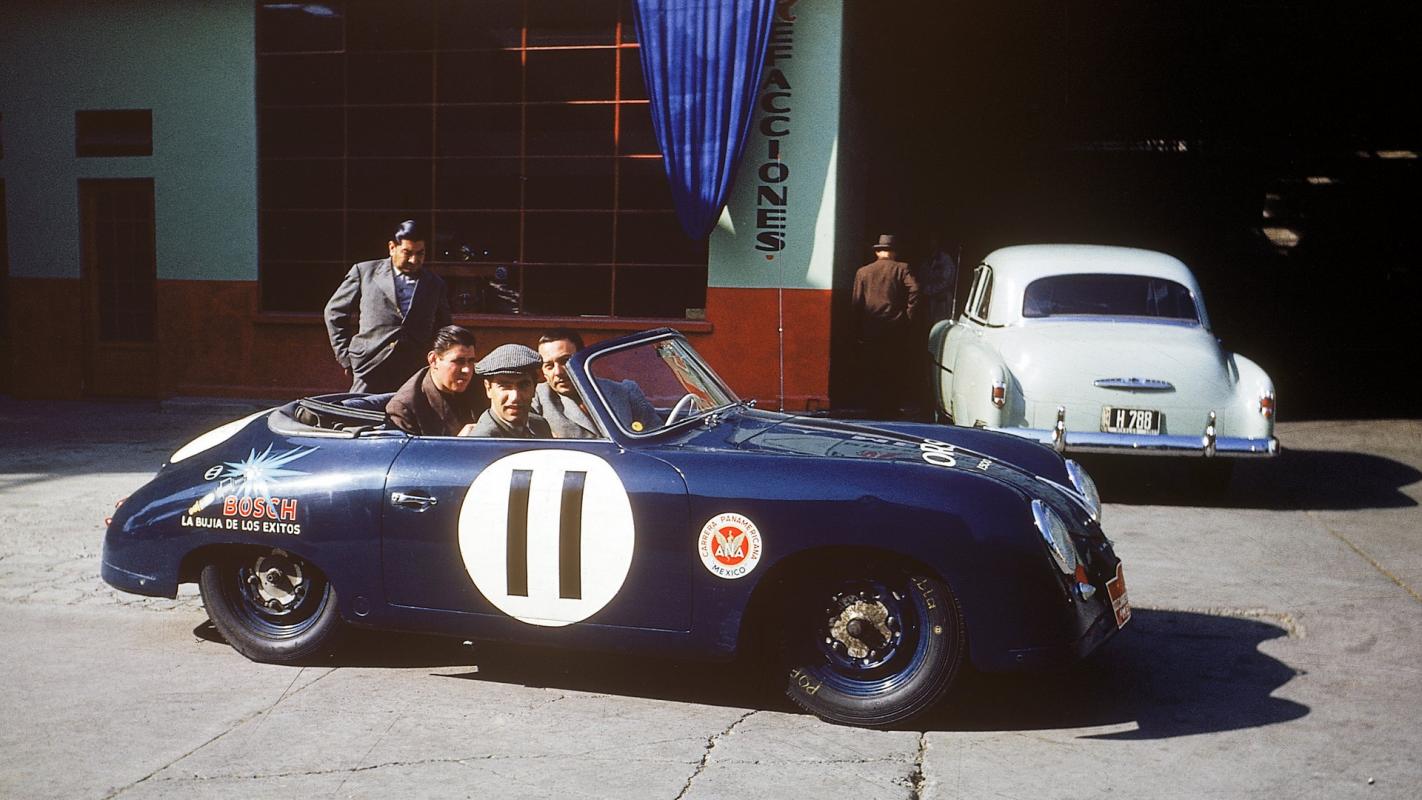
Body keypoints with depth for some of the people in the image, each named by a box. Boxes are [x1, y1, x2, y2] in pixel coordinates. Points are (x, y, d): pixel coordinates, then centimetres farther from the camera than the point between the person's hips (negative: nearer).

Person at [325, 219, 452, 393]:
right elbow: (334, 312, 13)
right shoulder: (364, 272, 8)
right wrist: (345, 356, 7)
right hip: (370, 371, -1)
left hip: (415, 377, 1)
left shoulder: (435, 285, 14)